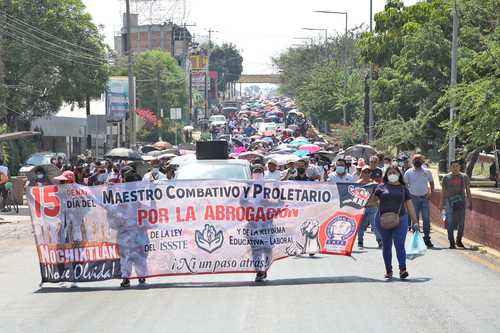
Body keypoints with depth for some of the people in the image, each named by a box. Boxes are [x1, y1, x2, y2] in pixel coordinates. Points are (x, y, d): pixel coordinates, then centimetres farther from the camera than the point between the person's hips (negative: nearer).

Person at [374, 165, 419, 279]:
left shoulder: (403, 188, 11)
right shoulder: (381, 187, 7)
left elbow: (409, 206, 12)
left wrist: (415, 221, 10)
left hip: (400, 220, 0)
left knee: (400, 244, -10)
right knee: (386, 245, 8)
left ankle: (403, 269, -14)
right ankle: (388, 270, 15)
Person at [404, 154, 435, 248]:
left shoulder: (427, 172, 5)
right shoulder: (408, 173, 1)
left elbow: (431, 183, 15)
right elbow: (405, 185, 4)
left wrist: (430, 193, 3)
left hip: (424, 198, 1)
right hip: (414, 198, -1)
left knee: (426, 219, -3)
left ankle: (427, 239, 3)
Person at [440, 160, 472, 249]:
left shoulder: (464, 177, 8)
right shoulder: (446, 178, 4)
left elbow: (468, 190, 13)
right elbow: (443, 191, 9)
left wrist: (470, 202, 9)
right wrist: (442, 204, 5)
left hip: (461, 203, 2)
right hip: (450, 203, -2)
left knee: (461, 223, 4)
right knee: (450, 224, -5)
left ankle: (459, 241, 21)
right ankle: (452, 243, 0)